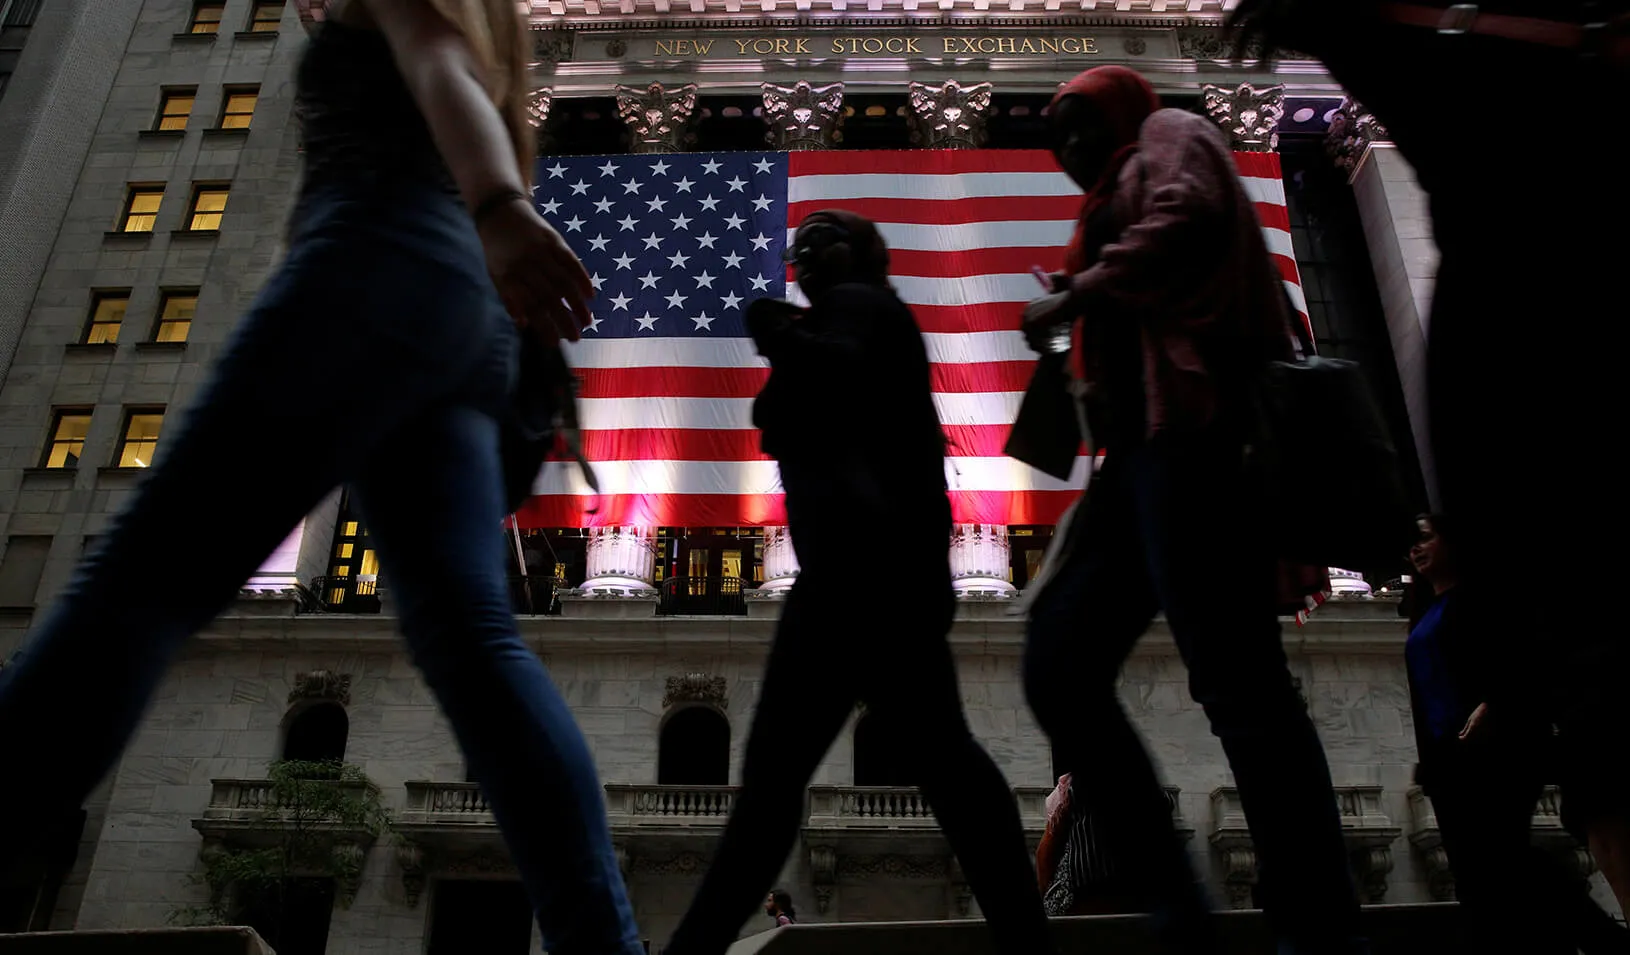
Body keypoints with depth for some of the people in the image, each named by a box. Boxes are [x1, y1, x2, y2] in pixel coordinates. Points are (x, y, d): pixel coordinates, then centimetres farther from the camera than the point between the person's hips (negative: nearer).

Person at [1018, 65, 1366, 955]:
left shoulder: (1171, 136, 12)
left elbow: (1186, 218, -12)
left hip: (1193, 429, -9)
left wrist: (1072, 295, -5)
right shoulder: (1119, 197, 34)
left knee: (1235, 681, -14)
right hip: (1144, 446, 9)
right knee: (1057, 666, -1)